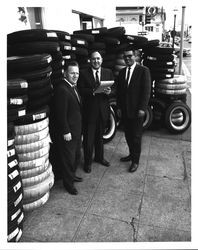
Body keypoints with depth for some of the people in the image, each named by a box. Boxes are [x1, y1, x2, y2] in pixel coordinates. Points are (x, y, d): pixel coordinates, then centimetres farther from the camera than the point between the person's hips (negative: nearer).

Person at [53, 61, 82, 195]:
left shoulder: (73, 87, 11)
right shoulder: (61, 89, -21)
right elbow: (61, 113, -22)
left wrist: (80, 129, 17)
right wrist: (66, 132, -20)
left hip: (77, 130, 10)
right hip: (67, 132, -10)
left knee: (77, 155, 22)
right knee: (68, 157, 5)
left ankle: (71, 175, 42)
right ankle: (68, 183, 23)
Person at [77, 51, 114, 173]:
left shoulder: (108, 72, 7)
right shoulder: (83, 73, -4)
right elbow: (81, 90, -10)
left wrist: (109, 91, -18)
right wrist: (93, 91, -27)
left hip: (103, 109, 3)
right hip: (89, 110, -3)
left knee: (100, 135, 20)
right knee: (88, 138, 4)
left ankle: (99, 157, 40)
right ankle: (88, 162, 22)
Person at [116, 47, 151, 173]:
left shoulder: (143, 70, -6)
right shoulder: (122, 72, 11)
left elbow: (146, 90, -10)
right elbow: (119, 90, 13)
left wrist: (142, 108, -15)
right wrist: (119, 106, 8)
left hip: (137, 110, -5)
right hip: (125, 110, 5)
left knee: (136, 136, 3)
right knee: (128, 134, 13)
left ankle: (135, 161, 17)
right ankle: (132, 154, 32)